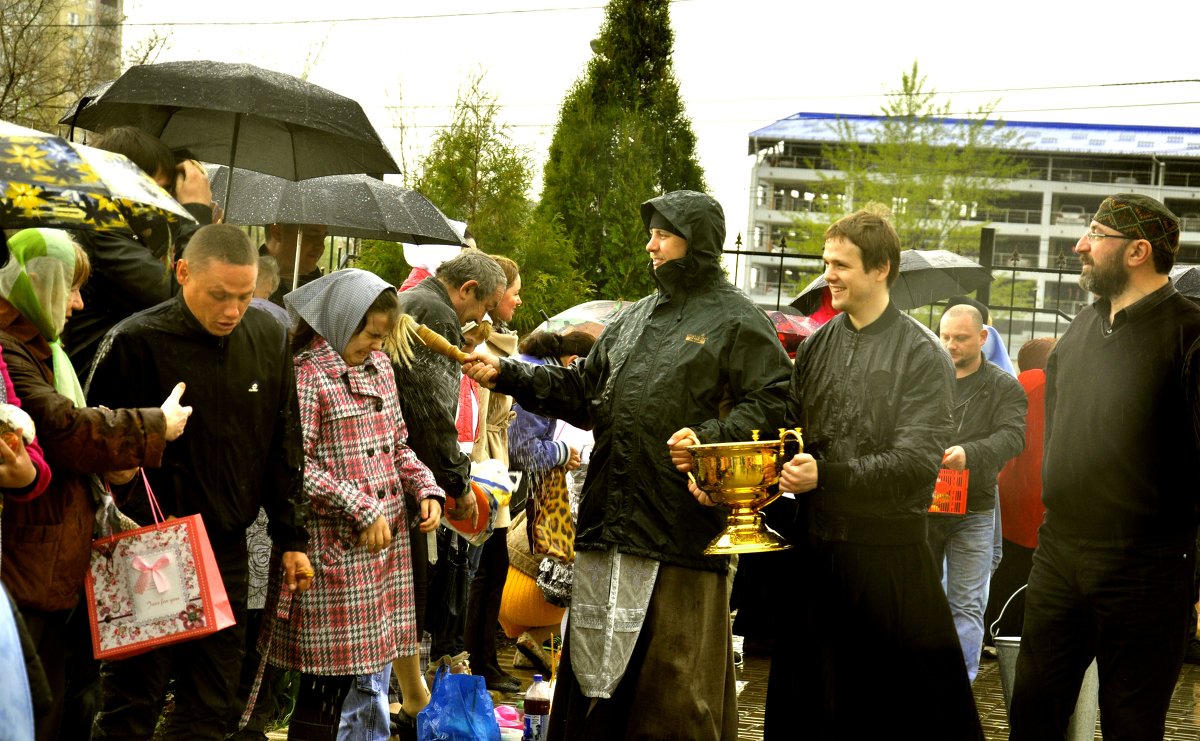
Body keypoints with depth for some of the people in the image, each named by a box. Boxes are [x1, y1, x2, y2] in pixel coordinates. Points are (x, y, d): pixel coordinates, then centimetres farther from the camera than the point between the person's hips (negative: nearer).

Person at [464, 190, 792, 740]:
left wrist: (711, 437, -23)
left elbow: (770, 404, -10)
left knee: (672, 679, -2)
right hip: (611, 522, 7)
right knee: (596, 663, 12)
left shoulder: (738, 321, -1)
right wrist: (508, 375, 14)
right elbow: (581, 390, 23)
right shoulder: (635, 318, 21)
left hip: (679, 528, -7)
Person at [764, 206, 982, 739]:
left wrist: (826, 475, -21)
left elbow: (917, 461, -14)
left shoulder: (921, 354, -6)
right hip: (815, 549, 5)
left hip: (890, 554, -5)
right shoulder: (815, 348, 11)